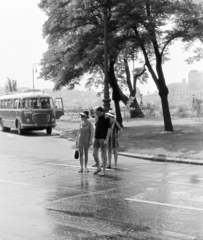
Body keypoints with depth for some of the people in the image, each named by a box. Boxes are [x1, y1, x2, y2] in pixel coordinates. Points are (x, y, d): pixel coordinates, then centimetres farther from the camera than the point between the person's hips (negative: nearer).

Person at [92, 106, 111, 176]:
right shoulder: (98, 118, 13)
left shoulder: (106, 119, -10)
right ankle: (99, 168, 20)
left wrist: (106, 139, -20)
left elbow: (109, 129, -13)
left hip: (103, 138, -7)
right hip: (96, 138, 7)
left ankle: (103, 171, 3)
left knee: (103, 154, -3)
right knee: (94, 154, 5)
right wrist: (94, 138, 17)